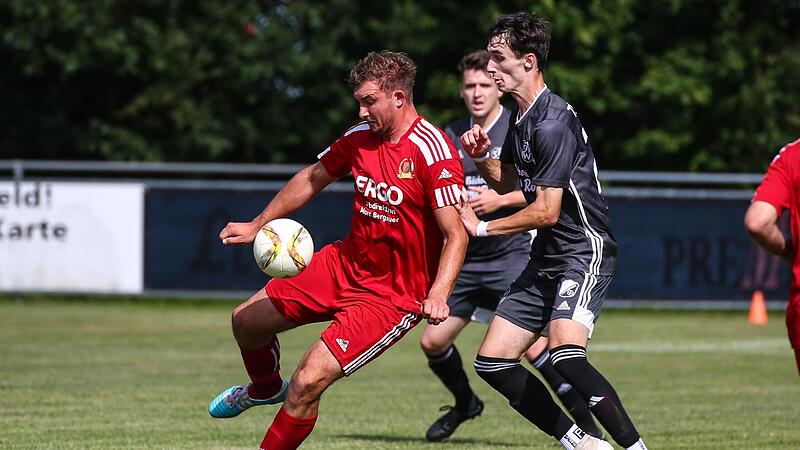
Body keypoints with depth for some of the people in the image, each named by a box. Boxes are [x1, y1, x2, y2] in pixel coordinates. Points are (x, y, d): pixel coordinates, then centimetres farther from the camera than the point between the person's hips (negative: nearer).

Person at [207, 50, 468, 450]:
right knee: (247, 320, 15)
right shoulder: (361, 136, 0)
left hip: (395, 295, -8)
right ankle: (266, 388, 47)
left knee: (307, 383, -18)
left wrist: (437, 294, -38)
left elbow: (456, 235, -24)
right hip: (344, 265, 8)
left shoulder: (432, 151, -23)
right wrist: (258, 224, 21)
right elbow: (314, 178, 18)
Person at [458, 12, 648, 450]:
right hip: (545, 261, 10)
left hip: (583, 253, -10)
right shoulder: (521, 118, 11)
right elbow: (509, 183, 25)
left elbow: (545, 211, -20)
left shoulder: (552, 122, -19)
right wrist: (482, 157, 4)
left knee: (564, 354, -31)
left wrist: (482, 227, -7)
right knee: (492, 363, 5)